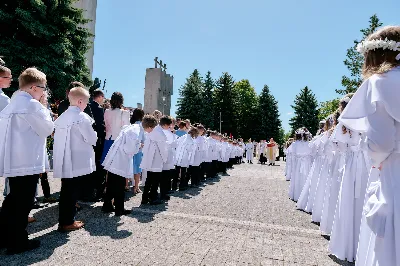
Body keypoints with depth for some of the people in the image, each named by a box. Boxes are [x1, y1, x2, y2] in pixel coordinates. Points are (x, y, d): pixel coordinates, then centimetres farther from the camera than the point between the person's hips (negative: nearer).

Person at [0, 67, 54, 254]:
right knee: (23, 202, 3)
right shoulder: (31, 104, -16)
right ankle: (18, 242, 16)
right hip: (27, 162, -9)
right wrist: (44, 111, 0)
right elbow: (48, 129, -11)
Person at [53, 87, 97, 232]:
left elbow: (58, 137, 16)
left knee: (66, 190, 15)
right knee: (72, 191, 3)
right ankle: (67, 222, 13)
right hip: (77, 161, -7)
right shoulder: (82, 117, -14)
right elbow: (92, 139, -13)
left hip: (64, 161, 7)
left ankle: (64, 220, 25)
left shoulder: (62, 117, 9)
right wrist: (93, 132, 7)